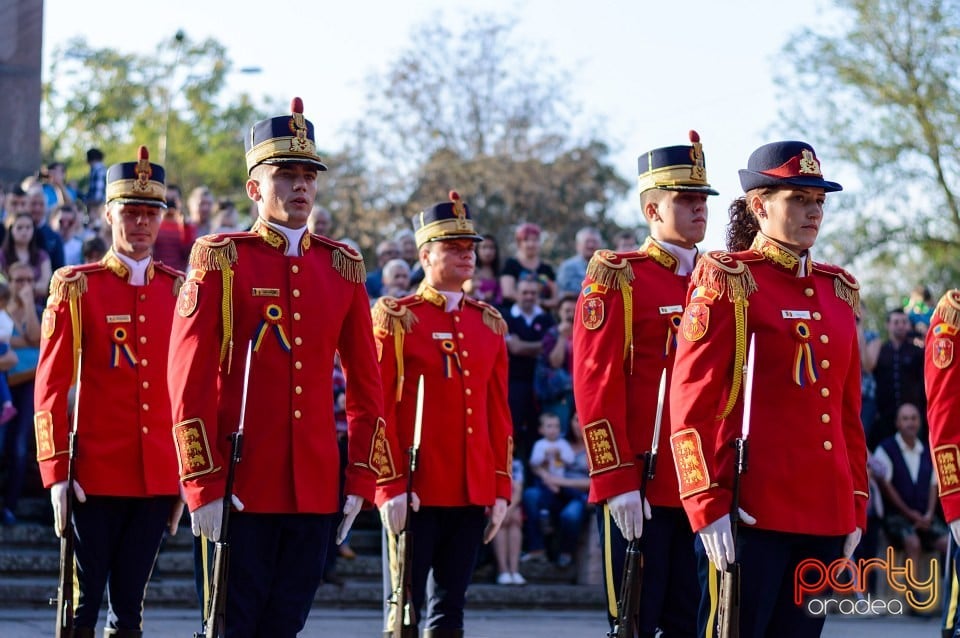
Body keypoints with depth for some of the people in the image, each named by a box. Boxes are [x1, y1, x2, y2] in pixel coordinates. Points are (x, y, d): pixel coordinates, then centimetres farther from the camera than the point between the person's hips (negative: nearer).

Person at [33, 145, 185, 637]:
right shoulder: (76, 288, 0)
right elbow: (50, 388, -2)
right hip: (95, 476, -3)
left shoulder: (180, 292, 9)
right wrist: (56, 474, -9)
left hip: (158, 479, 3)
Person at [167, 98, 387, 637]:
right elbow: (190, 383, -6)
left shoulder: (343, 267, 10)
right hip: (241, 488, -4)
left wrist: (361, 481, 7)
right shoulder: (222, 260, -2)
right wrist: (204, 486, -12)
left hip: (316, 487, 4)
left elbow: (366, 385, 14)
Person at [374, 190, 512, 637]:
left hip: (473, 493, 5)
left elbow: (499, 413, 14)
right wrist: (391, 487, -12)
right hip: (415, 491, -5)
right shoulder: (398, 319, -3)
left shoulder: (490, 324, 13)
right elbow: (379, 409, -6)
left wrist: (501, 488, 9)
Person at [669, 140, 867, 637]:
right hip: (751, 515, -6)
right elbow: (690, 404, -9)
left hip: (825, 516, 6)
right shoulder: (728, 282, -3)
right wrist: (708, 507, -15)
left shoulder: (839, 291, 15)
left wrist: (856, 510, 14)